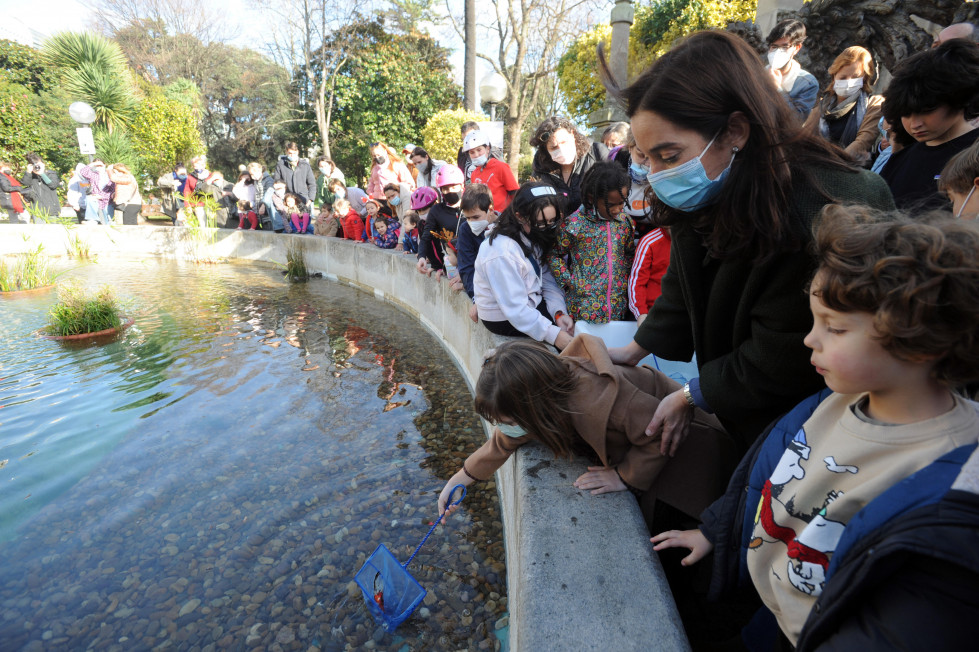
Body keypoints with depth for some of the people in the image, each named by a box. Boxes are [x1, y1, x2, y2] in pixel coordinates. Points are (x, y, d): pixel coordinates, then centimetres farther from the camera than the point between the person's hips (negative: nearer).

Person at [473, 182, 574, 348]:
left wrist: (559, 313, -18)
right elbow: (515, 310, -30)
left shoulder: (531, 237, -4)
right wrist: (554, 335, -34)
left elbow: (547, 279, -2)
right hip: (505, 319, -8)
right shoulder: (501, 253, -30)